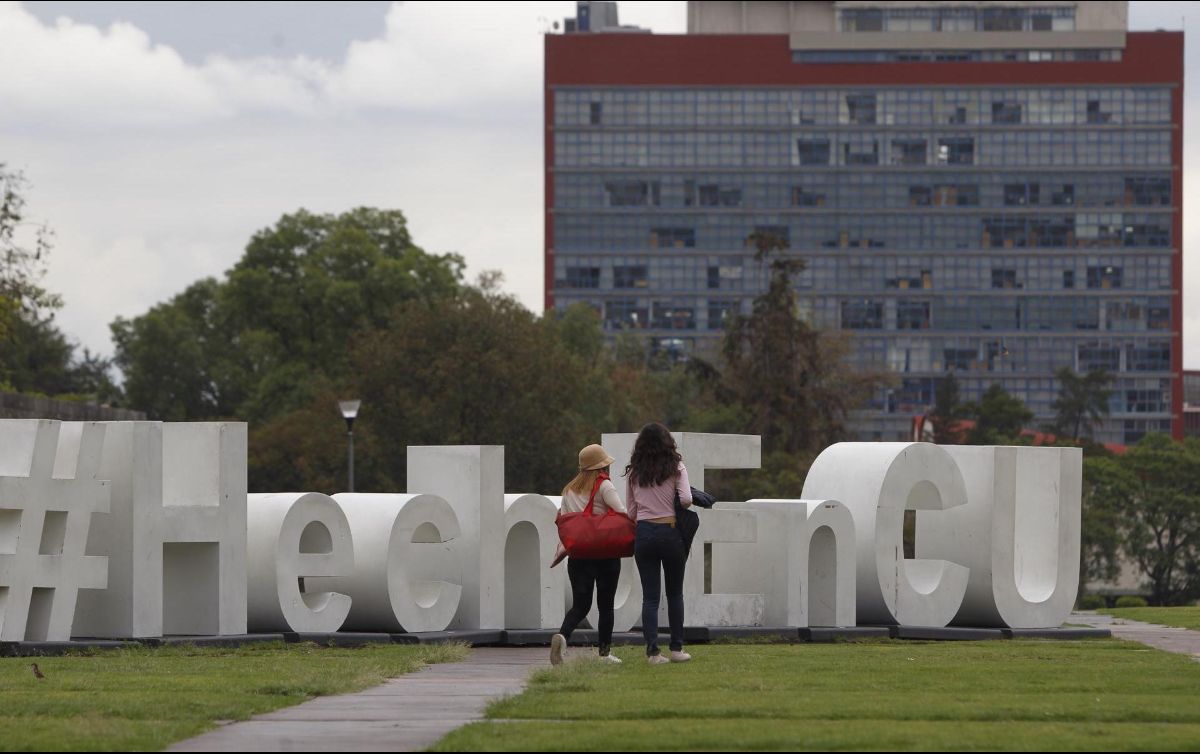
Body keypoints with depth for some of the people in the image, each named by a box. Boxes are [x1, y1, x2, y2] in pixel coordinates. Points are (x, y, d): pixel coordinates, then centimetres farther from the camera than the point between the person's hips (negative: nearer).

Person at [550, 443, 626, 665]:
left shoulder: (569, 490, 12)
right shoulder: (604, 486, -5)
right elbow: (622, 513, -15)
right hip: (606, 553, -4)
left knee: (580, 604, 4)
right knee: (606, 604, 7)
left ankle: (562, 636, -23)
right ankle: (605, 651, 10)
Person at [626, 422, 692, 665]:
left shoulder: (633, 472, 5)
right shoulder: (676, 468, -3)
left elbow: (631, 509, 7)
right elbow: (686, 499, -13)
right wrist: (686, 504, 9)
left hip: (644, 533, 1)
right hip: (670, 533, -1)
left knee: (650, 596, 1)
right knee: (675, 594, 13)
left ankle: (653, 651, -8)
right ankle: (677, 648, 14)